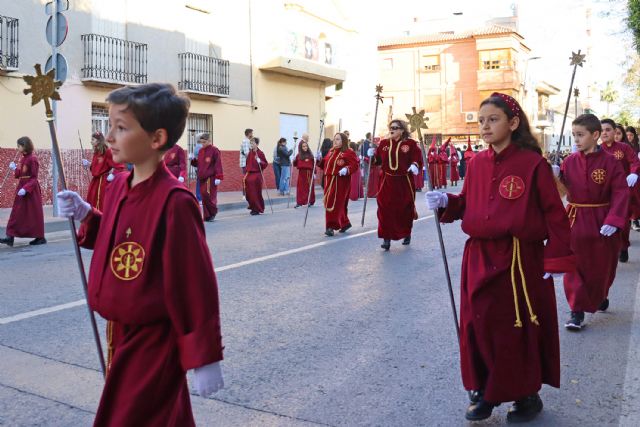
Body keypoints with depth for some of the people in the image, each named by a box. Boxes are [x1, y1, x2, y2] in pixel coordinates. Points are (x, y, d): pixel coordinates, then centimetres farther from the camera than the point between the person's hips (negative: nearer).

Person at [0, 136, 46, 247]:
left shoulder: (32, 159, -14)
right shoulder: (22, 159, 11)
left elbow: (34, 178, -16)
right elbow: (19, 175, 14)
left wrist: (26, 189, -25)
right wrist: (14, 169, -2)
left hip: (31, 190, -8)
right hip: (21, 188, 8)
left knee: (34, 214, -1)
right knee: (16, 213, 5)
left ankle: (40, 237, 8)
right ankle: (10, 236, 5)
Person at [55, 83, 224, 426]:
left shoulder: (175, 202, -24)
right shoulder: (119, 186, 2)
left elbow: (196, 284, -22)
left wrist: (204, 357, -18)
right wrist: (86, 216, -1)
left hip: (155, 343, -8)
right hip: (122, 333, 8)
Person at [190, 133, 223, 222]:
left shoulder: (214, 150, -7)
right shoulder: (201, 151, 14)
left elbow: (218, 164, -11)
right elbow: (198, 163, 19)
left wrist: (218, 177, -15)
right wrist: (193, 159, -2)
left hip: (211, 178, -7)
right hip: (202, 177, 7)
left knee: (209, 195, -7)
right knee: (203, 196, 6)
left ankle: (213, 213, 13)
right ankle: (207, 216, 13)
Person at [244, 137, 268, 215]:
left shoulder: (260, 153, -9)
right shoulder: (250, 153, 8)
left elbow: (266, 164, -8)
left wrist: (260, 162, -26)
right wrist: (247, 173, 15)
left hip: (257, 175, -6)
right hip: (250, 174, 6)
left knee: (256, 193, -2)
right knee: (249, 193, 8)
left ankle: (257, 209, 10)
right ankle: (253, 207, 26)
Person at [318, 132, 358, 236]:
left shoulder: (349, 152, -6)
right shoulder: (331, 152, 18)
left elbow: (354, 165, -15)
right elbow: (325, 164, 22)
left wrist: (346, 169, -32)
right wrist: (320, 159, 3)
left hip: (340, 182, -8)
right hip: (329, 181, 8)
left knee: (335, 204, -12)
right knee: (329, 203, 12)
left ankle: (331, 226, -9)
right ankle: (344, 223, 27)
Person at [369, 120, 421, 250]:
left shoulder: (410, 143, -4)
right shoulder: (383, 143, 6)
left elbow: (418, 159, -7)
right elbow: (377, 160, 12)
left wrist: (415, 166, -27)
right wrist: (372, 156, -8)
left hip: (405, 182, -2)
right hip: (387, 182, 2)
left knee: (405, 209, 10)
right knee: (385, 209, -6)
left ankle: (407, 234, 33)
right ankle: (386, 238, 0)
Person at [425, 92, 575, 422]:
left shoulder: (533, 163, -9)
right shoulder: (476, 164, 6)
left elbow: (555, 215, -8)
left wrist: (557, 260, -10)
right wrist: (446, 202, -5)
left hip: (520, 261, -5)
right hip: (478, 259, 5)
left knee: (520, 329, 6)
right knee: (478, 325, 8)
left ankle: (527, 395, 28)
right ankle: (486, 391, 27)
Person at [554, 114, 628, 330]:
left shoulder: (610, 162, -9)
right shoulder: (570, 161, -1)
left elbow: (620, 194, -11)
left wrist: (613, 221, -20)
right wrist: (555, 175, -19)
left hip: (601, 222, -1)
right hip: (575, 221, 2)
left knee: (602, 267, 14)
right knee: (574, 268, 0)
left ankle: (600, 297, 42)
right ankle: (577, 311, 9)